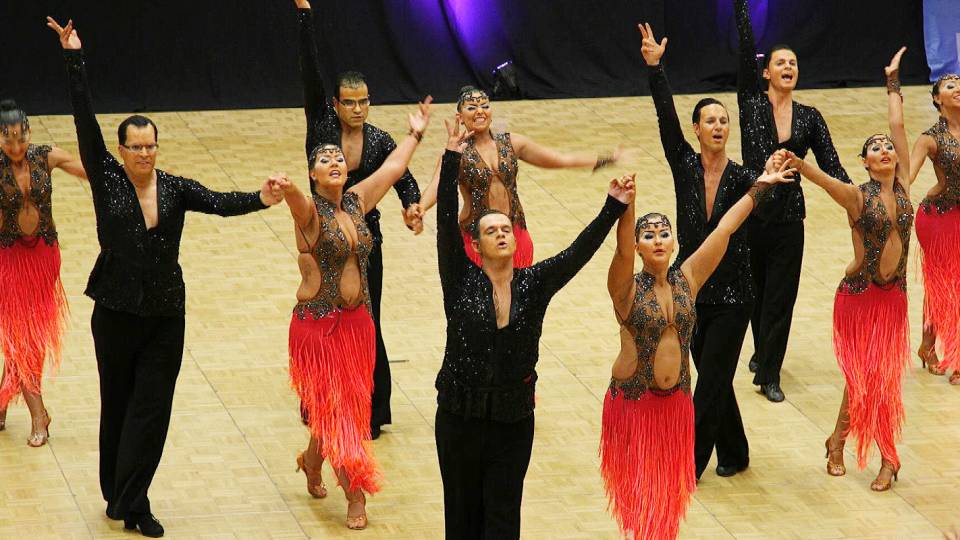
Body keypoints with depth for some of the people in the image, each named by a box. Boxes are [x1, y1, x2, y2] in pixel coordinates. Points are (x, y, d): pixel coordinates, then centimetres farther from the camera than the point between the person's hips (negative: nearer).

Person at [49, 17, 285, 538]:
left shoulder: (175, 188, 1)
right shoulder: (107, 179, -5)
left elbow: (219, 202, -13)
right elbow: (86, 122, -11)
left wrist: (260, 199, -34)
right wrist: (73, 56, -16)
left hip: (166, 314, 2)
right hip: (117, 312, -2)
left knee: (151, 408, 1)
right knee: (118, 405, 8)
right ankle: (122, 497, 20)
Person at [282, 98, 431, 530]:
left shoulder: (357, 201, 5)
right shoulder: (309, 209, -13)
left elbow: (393, 167, 20)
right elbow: (298, 202, -38)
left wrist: (416, 133, 32)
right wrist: (286, 189, -62)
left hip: (358, 321, 6)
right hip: (318, 323, -6)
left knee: (349, 406, 13)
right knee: (336, 409, -4)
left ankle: (312, 462, 40)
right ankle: (355, 498, 3)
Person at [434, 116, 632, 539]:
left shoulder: (534, 284, 1)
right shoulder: (461, 281, -5)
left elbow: (579, 252, -7)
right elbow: (446, 226, -14)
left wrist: (613, 208, -19)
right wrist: (451, 160, -23)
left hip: (514, 417, 1)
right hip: (461, 414, -1)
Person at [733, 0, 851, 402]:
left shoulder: (809, 117, 2)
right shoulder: (751, 102, -3)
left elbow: (831, 165, -3)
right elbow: (745, 45, -11)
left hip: (788, 220, 1)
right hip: (751, 214, -1)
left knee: (780, 297, 2)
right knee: (757, 289, 16)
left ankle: (769, 374, 10)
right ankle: (761, 351, 41)